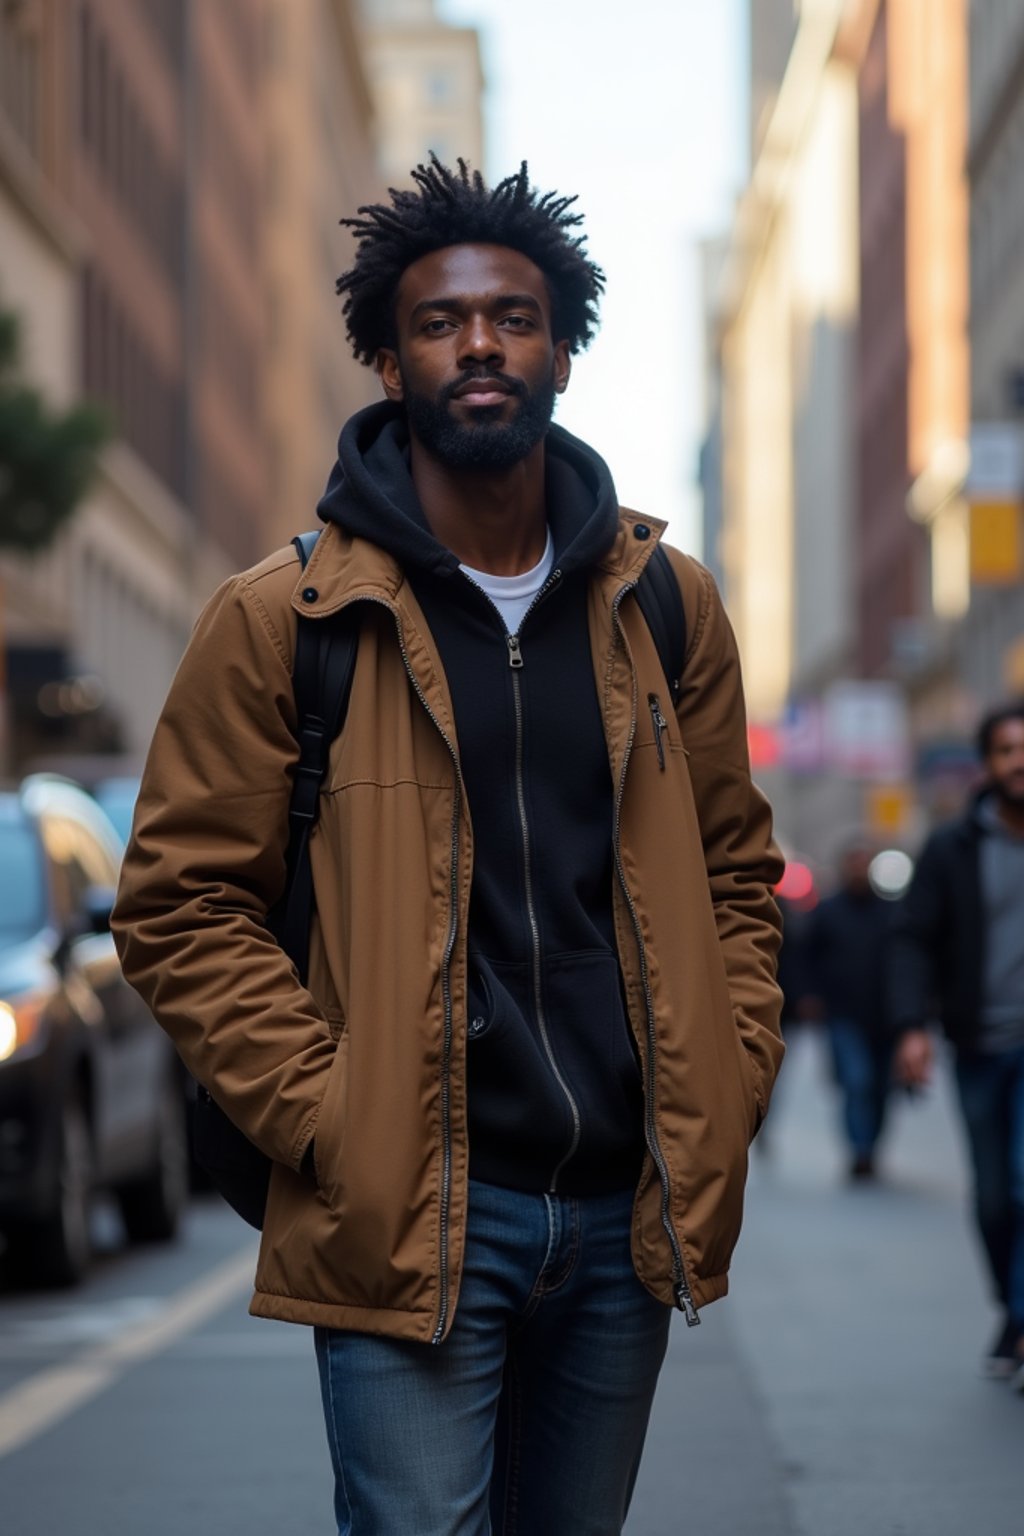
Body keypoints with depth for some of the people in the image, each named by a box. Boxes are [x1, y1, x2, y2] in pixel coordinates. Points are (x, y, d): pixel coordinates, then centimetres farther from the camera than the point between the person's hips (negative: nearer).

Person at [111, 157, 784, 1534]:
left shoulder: (663, 605, 10)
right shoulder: (282, 621, -2)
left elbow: (735, 871, 17)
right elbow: (182, 904, -2)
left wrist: (726, 1096, 4)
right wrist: (323, 1120, -11)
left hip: (625, 1214, 4)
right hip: (407, 1210, -4)